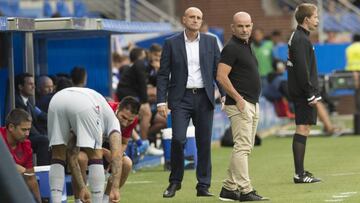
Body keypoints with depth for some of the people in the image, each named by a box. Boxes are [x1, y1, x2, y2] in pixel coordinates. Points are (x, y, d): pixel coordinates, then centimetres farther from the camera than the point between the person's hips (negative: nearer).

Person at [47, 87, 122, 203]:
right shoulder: (111, 119, 33)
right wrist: (115, 189, 11)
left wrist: (82, 188, 43)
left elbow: (72, 158, 41)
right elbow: (116, 156, 17)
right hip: (84, 105, -4)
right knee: (95, 157, 12)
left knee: (58, 158, 19)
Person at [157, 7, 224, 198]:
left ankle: (203, 186, 8)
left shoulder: (210, 42, 8)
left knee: (204, 143, 2)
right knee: (178, 139, -13)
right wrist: (161, 101, -6)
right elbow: (163, 74, 2)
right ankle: (175, 182, 3)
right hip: (181, 98, -2)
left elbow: (218, 70, 10)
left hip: (204, 98, 2)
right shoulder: (171, 43, 2)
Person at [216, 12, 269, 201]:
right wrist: (239, 99, -19)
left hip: (252, 104, 10)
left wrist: (253, 103, 18)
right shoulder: (231, 48, -11)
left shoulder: (246, 46, 17)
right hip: (240, 104, -10)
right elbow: (221, 76, -19)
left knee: (244, 148, 10)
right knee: (242, 147, -12)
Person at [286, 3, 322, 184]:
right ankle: (299, 174, -12)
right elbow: (302, 69, -21)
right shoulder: (301, 40, -14)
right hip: (303, 92, -10)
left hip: (300, 92, 10)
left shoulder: (298, 37, 18)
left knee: (303, 129, 13)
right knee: (303, 129, -10)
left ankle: (300, 171, 18)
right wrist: (311, 94, -20)